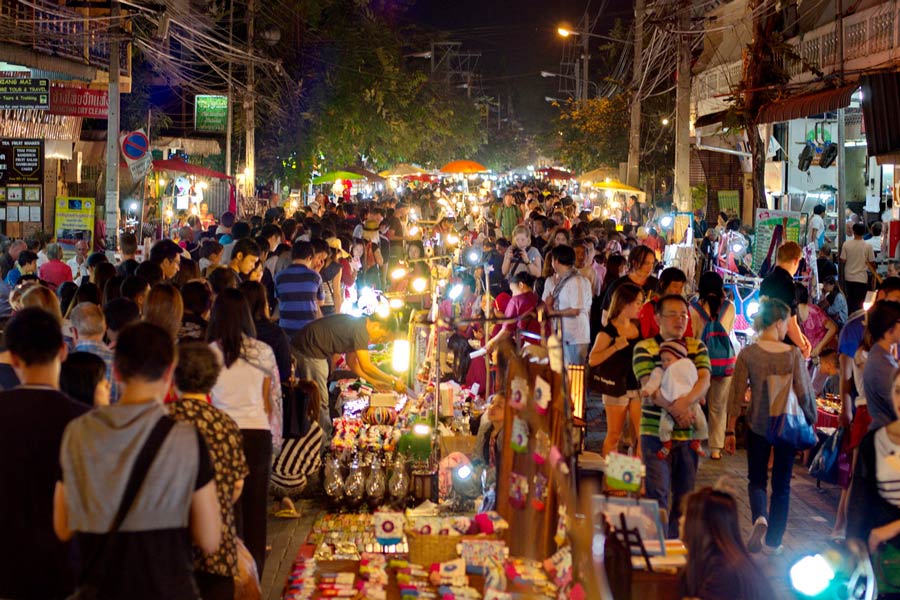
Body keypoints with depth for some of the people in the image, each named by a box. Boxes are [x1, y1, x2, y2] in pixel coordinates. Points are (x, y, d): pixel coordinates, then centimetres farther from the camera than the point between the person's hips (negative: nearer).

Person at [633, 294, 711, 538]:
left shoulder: (697, 347, 10)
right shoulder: (644, 348, -1)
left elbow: (704, 380, -5)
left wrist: (687, 400, -25)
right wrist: (673, 408, -27)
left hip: (690, 431, 4)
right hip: (656, 431, -4)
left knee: (685, 494, 11)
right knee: (658, 492, -6)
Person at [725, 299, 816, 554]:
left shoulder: (748, 354, -8)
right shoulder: (794, 354, -10)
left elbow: (736, 395, -7)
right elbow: (805, 394, -8)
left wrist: (730, 431, 1)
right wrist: (810, 422, 8)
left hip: (758, 425, 0)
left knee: (757, 480, 16)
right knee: (781, 485, 13)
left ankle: (760, 518, -12)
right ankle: (773, 542, 17)